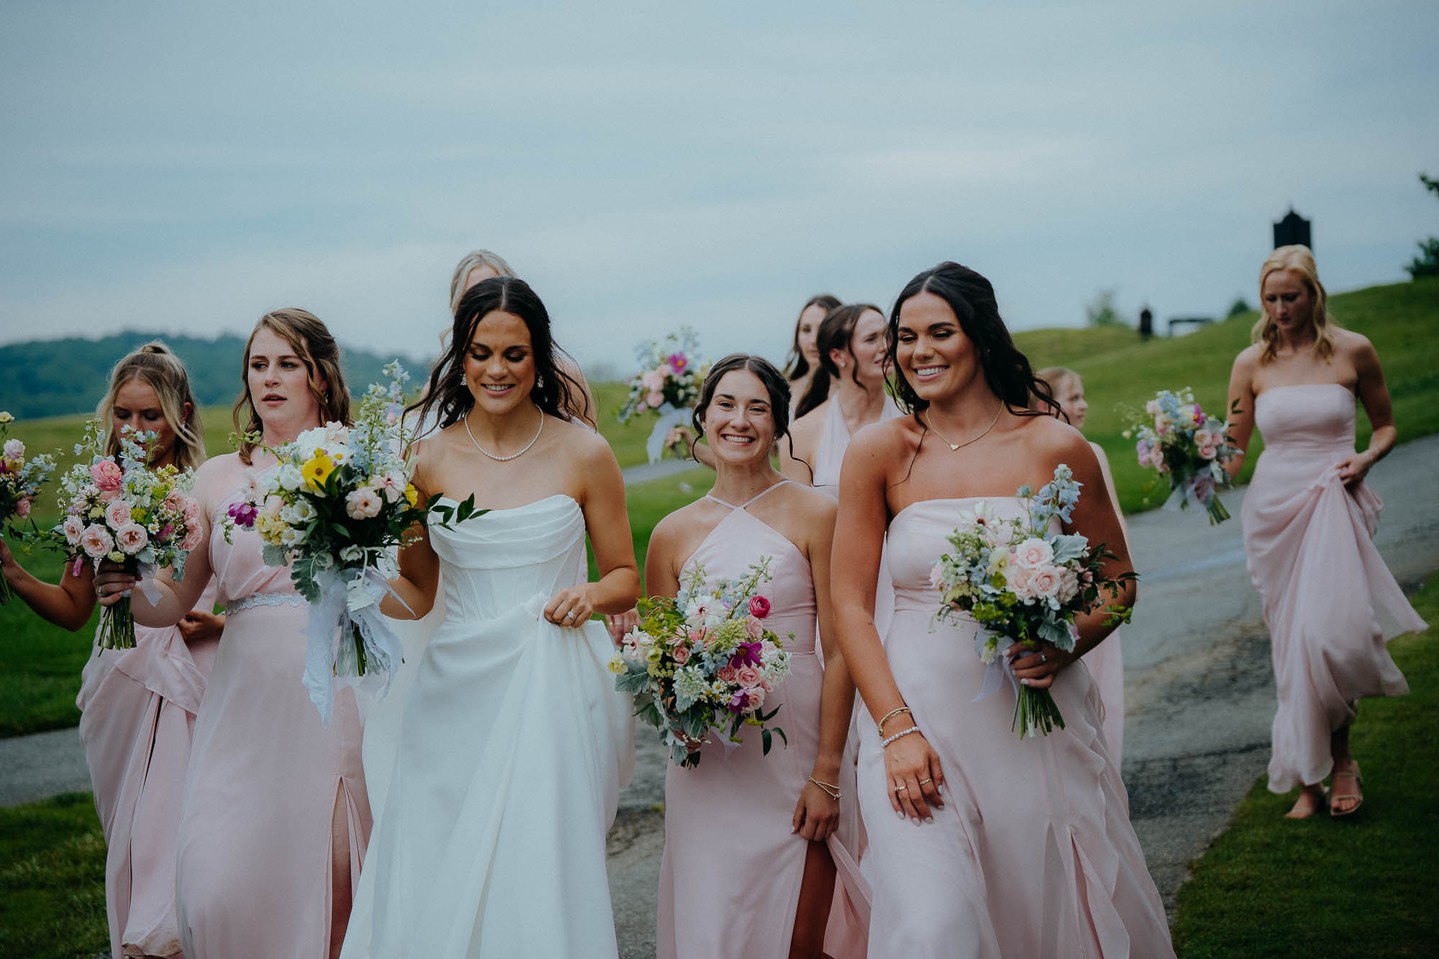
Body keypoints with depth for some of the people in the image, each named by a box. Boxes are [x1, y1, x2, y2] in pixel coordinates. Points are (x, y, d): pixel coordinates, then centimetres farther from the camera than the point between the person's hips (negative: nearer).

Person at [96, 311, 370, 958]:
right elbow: (174, 600, 12)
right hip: (245, 694, 2)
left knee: (337, 872, -3)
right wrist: (125, 589, -8)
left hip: (335, 687, -2)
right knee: (218, 883, -7)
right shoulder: (218, 478, 13)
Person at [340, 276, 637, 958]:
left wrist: (592, 594, -13)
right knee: (434, 890, 0)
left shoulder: (583, 454, 0)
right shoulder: (428, 460, 4)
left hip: (552, 693, -2)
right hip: (457, 692, 2)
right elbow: (415, 592, 12)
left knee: (539, 884, -5)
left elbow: (625, 579, 8)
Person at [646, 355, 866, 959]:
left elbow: (838, 654, -5)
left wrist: (827, 776, -10)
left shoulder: (814, 516, -3)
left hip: (798, 761, -2)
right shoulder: (674, 534, 6)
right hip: (707, 768, 2)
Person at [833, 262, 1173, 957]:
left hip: (1038, 720, 1)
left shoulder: (1055, 448, -2)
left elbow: (1117, 582, 8)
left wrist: (1065, 646, -12)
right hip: (919, 713, -1)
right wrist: (897, 730, -11)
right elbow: (850, 605, -1)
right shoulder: (880, 453, -2)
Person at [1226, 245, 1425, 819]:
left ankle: (1336, 757, 4)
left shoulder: (1352, 351, 1)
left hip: (1335, 505, -3)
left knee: (1325, 632, -18)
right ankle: (1312, 776, 14)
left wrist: (1366, 459, -9)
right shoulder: (1252, 363, 6)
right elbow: (1234, 448, 9)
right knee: (1291, 643, 4)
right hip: (1274, 508, 3)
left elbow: (1385, 426, 12)